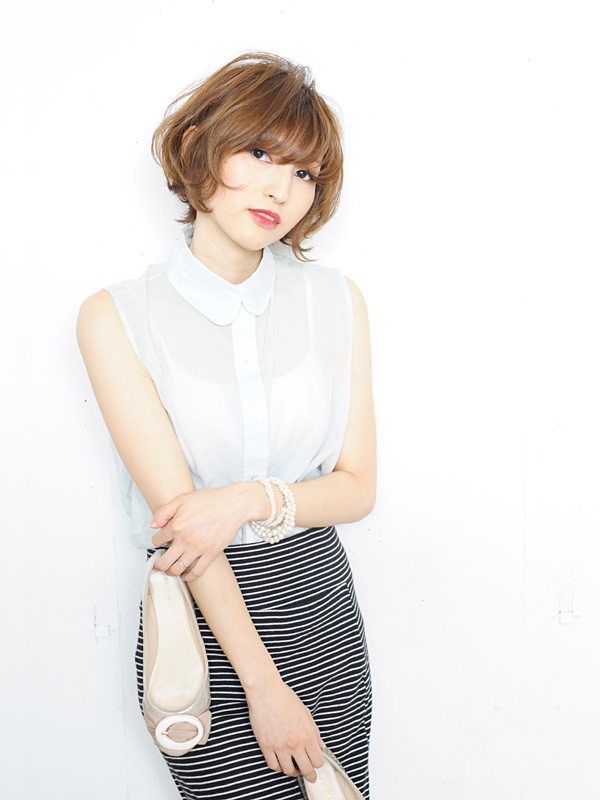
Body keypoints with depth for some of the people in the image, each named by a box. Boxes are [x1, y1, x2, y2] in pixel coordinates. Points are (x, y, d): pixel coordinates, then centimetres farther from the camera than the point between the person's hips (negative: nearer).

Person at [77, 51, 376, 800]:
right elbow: (176, 507, -15)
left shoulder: (336, 300, -2)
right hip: (200, 623, -2)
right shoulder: (116, 317, -10)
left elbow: (357, 487, -1)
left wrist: (253, 498, -20)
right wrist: (263, 683, -16)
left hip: (319, 603, 3)